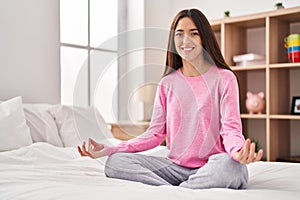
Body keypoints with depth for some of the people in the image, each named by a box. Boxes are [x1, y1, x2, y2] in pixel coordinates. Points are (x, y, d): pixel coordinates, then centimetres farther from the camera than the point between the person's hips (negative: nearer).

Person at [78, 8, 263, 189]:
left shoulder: (224, 78, -1)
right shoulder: (167, 83, 10)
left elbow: (231, 128, -9)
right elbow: (155, 134, 7)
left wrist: (238, 151, -35)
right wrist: (107, 149, -5)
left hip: (211, 168, -3)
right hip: (176, 167, 3)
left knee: (230, 164, -38)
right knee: (115, 162, -16)